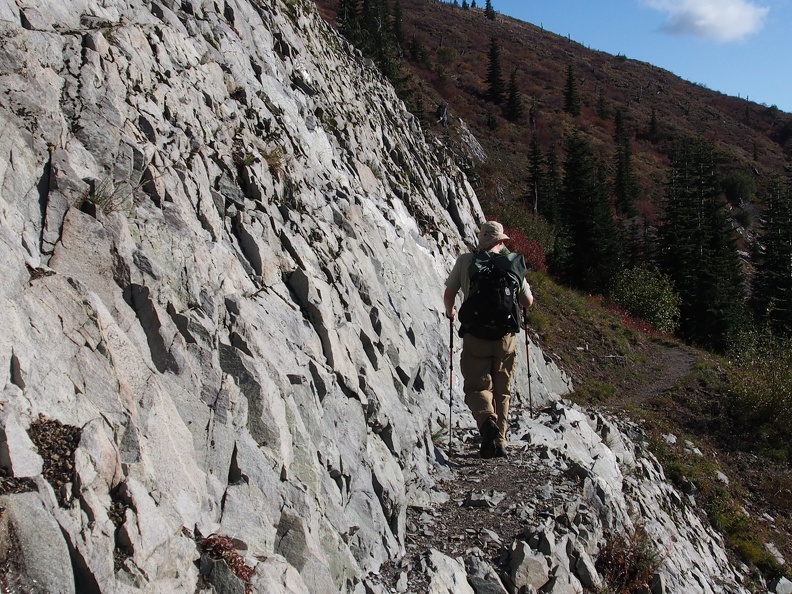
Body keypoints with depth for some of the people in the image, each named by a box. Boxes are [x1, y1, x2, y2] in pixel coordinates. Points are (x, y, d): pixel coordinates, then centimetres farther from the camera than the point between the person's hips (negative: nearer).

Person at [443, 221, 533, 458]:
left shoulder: (465, 261, -1)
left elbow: (449, 293, 3)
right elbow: (527, 302, 6)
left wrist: (450, 312, 25)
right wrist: (526, 287, 28)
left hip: (475, 336, -2)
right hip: (506, 337, 2)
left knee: (477, 387, 6)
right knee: (502, 390, 14)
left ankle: (487, 420, -23)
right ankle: (499, 443, 16)